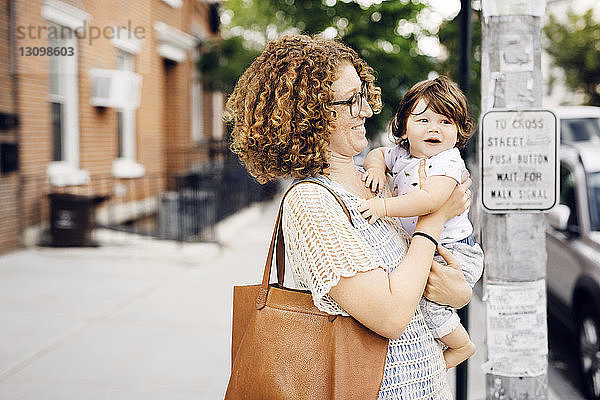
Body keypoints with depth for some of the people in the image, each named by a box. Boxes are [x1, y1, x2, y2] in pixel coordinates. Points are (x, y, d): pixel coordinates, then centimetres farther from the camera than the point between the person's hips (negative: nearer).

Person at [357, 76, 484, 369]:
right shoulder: (402, 153, 3)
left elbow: (430, 200, -35)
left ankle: (462, 345, 4)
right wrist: (376, 165, -4)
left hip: (454, 251, -9)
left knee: (426, 302, -22)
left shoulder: (448, 162, -21)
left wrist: (385, 206, -41)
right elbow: (379, 153, 20)